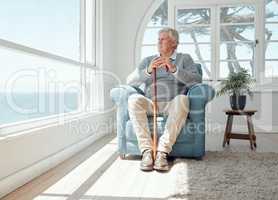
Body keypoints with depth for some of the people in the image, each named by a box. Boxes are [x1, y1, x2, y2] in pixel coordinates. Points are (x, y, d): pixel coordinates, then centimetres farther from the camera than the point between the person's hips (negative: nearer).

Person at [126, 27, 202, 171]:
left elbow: (197, 80, -2)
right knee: (134, 99, -29)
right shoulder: (148, 60, 22)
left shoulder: (184, 59, 17)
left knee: (182, 99, -34)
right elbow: (130, 81, 7)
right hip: (150, 104, 2)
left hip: (172, 105, -1)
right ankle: (147, 151, -32)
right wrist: (148, 70, -11)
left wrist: (174, 69, -16)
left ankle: (162, 151, -34)